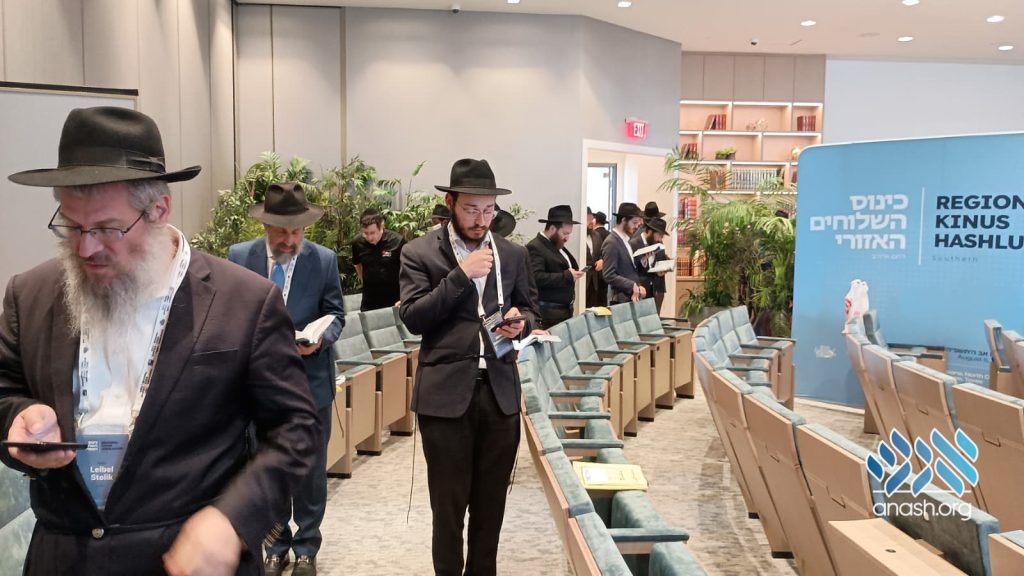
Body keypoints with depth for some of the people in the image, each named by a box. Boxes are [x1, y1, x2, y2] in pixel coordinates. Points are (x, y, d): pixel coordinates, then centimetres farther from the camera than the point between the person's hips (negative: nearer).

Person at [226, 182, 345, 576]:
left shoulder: (325, 260, -6)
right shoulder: (239, 256, -3)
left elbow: (335, 314, -2)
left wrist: (321, 339, -21)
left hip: (310, 380, -1)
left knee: (311, 470, 11)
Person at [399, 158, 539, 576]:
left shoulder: (513, 254, 9)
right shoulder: (420, 253, -2)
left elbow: (530, 308, 17)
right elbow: (413, 318, -11)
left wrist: (521, 321, -7)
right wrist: (460, 275, -18)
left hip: (500, 390, 4)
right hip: (445, 392, -3)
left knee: (491, 499, 14)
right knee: (449, 500, 7)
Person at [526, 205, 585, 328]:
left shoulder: (558, 245, 17)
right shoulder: (535, 247, -13)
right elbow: (537, 278, -25)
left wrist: (573, 273, 6)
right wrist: (567, 276, -22)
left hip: (565, 308, 9)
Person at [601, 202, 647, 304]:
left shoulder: (626, 240, 14)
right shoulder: (611, 243, -13)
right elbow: (609, 276, -19)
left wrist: (638, 286, 1)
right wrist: (632, 286, -19)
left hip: (633, 297, 8)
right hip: (621, 300, -8)